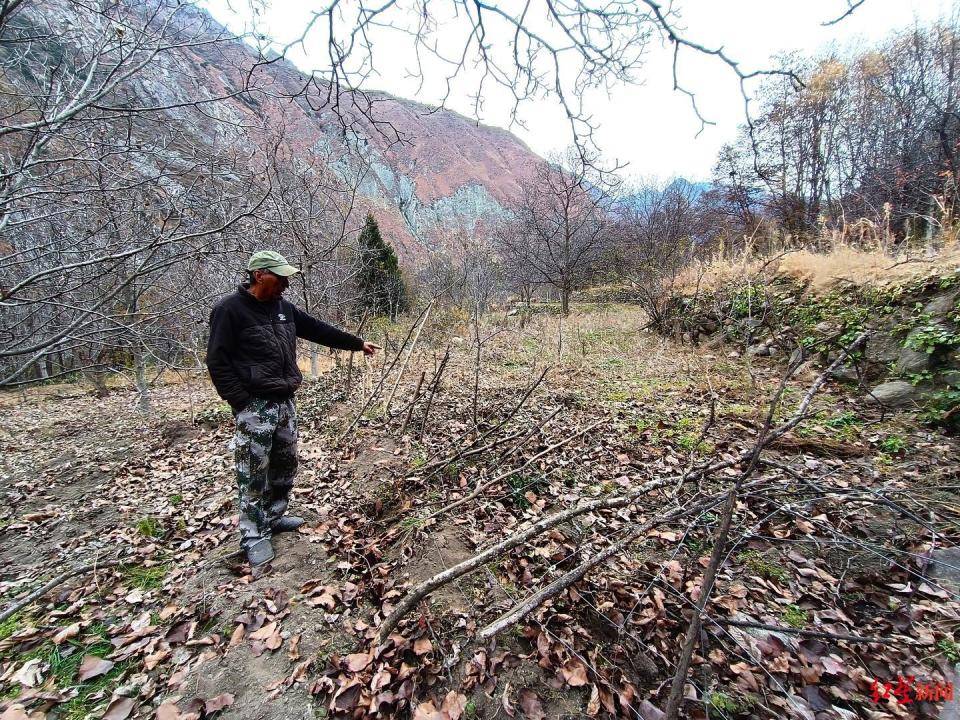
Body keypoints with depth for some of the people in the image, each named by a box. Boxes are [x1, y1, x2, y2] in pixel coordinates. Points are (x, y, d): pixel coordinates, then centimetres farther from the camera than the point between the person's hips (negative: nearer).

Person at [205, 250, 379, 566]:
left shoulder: (283, 308, 10)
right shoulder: (230, 309, -10)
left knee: (286, 463, 15)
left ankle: (273, 517, 32)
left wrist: (358, 343, 19)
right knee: (254, 471, 0)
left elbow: (319, 330, 17)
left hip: (285, 401, 8)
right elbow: (217, 361, -11)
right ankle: (253, 535, 14)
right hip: (254, 406, -7)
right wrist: (242, 402, -16)